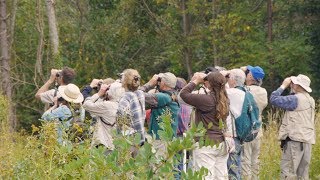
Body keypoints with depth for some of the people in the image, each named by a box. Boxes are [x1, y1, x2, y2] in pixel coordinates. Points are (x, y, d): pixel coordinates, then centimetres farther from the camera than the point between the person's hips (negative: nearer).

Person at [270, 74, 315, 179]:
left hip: (295, 140, -9)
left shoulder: (296, 99, -12)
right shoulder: (310, 100, 14)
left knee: (287, 171, -9)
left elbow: (274, 99, -12)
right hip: (307, 140, 9)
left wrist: (283, 86, 0)